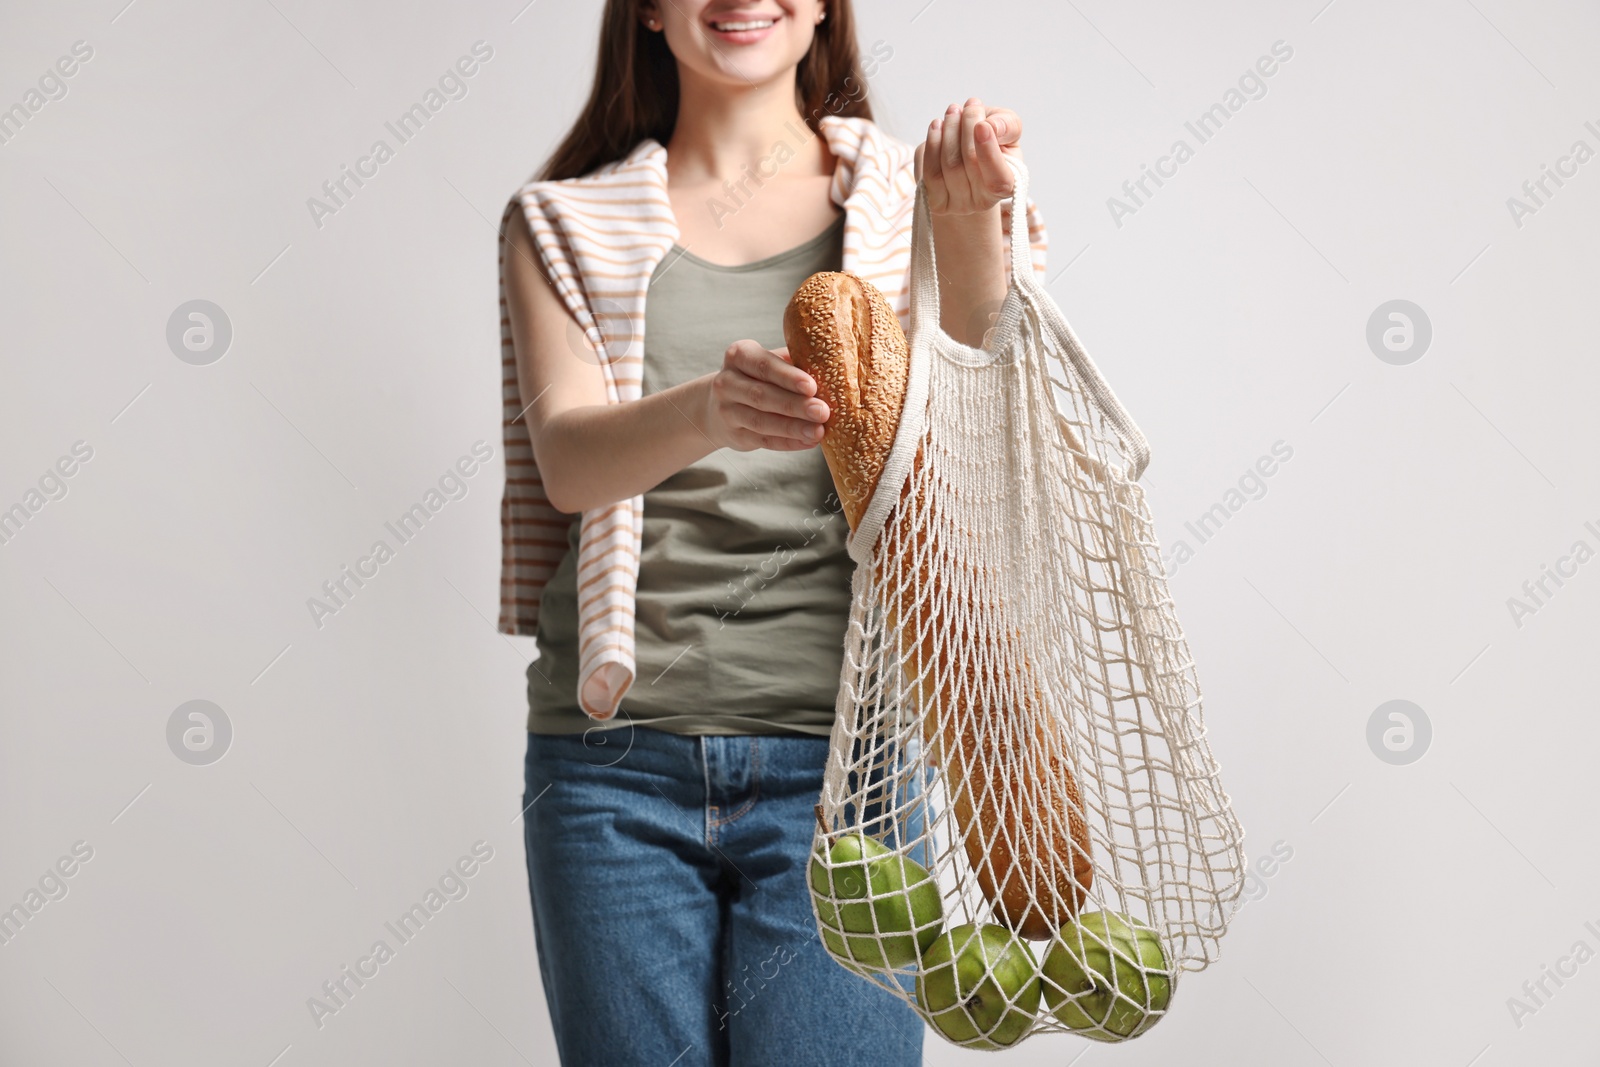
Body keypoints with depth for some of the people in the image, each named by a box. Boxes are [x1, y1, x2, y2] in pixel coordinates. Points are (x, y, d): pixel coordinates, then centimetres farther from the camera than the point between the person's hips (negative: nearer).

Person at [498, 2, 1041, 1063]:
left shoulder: (906, 193, 10)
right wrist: (709, 411, -28)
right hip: (617, 764, 1)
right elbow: (565, 458, -6)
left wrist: (971, 219, -27)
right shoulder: (565, 221, 11)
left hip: (842, 748, -1)